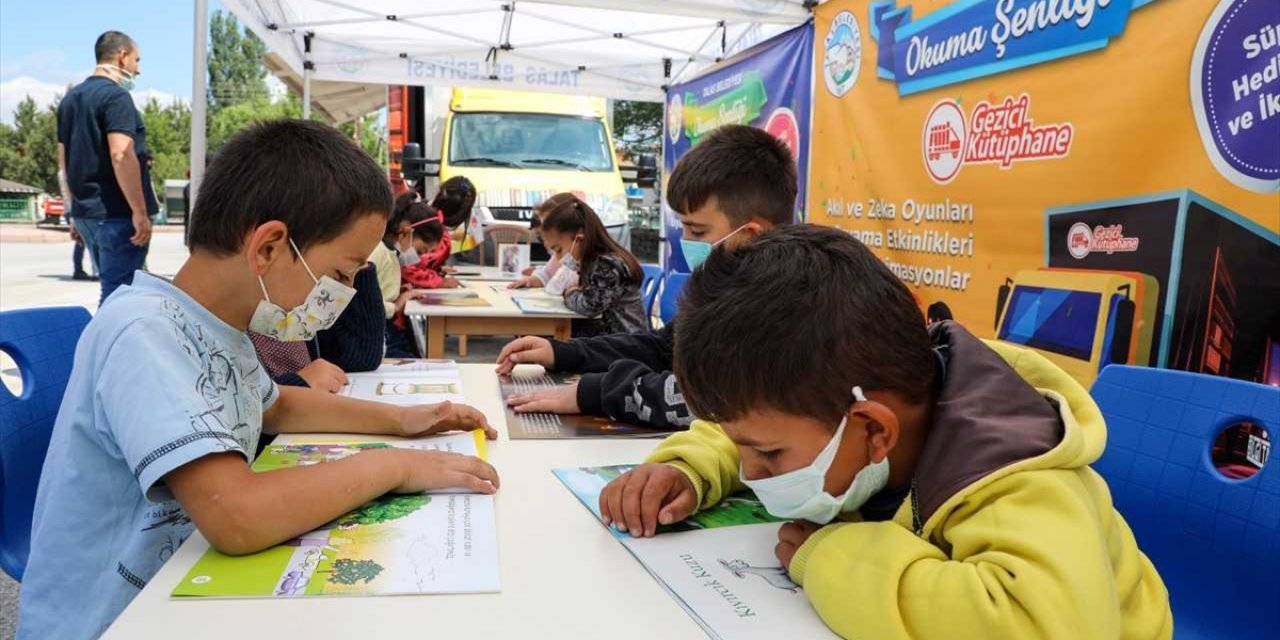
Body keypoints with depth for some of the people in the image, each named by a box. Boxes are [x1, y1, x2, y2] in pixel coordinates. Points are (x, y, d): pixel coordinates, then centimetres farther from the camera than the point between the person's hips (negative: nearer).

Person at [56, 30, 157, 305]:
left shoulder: (71, 98, 16)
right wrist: (140, 212, -21)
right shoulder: (116, 95, -12)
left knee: (112, 288, 18)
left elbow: (64, 159, 21)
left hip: (86, 212, 9)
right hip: (117, 213, -9)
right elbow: (121, 154, -23)